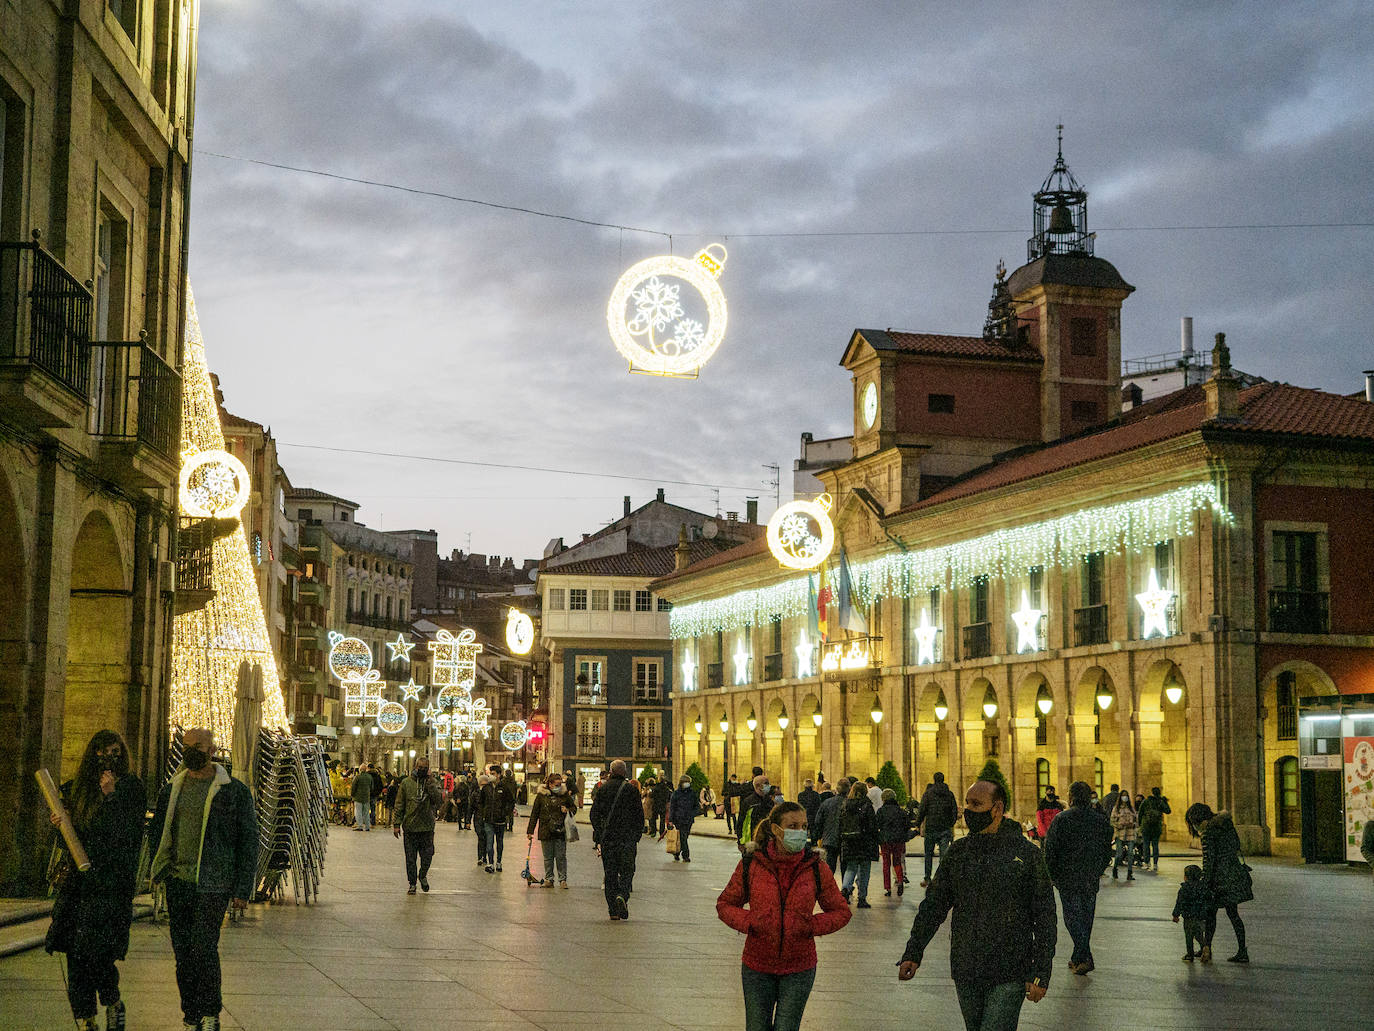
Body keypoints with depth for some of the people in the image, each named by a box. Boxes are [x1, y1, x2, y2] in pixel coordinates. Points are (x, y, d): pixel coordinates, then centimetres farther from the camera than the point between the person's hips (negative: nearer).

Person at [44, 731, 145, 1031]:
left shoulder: (130, 788, 0)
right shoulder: (76, 789, 14)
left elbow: (127, 834, -12)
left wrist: (111, 796, -17)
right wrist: (60, 824, 1)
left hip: (112, 880, -5)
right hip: (76, 879, 5)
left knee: (94, 951, -12)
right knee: (75, 952, 2)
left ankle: (113, 1003, 12)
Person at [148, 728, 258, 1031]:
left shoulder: (234, 791, -2)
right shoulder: (171, 790, 11)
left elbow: (248, 842, 0)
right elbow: (156, 833, 21)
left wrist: (243, 889, -4)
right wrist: (160, 869, 4)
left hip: (213, 884, -4)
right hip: (177, 881, 5)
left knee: (204, 948, -13)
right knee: (183, 951, 6)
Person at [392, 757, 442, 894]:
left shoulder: (433, 782, 4)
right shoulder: (406, 783, 2)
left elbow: (438, 799, -13)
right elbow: (399, 805, 4)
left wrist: (429, 783, -16)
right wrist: (396, 824, -1)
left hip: (427, 827, 0)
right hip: (410, 827, 0)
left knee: (427, 855, 3)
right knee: (410, 858, 4)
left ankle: (423, 875, 30)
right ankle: (412, 884, 15)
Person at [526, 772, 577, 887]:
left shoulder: (564, 794, 2)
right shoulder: (541, 795, 0)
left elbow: (574, 807, 14)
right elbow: (534, 814, 4)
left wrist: (567, 810, -9)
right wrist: (530, 830, 2)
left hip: (560, 831, 0)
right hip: (546, 831, 0)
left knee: (561, 856, 1)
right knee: (548, 857, 6)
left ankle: (563, 879, 10)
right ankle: (548, 879, 16)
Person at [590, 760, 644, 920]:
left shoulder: (602, 789, 4)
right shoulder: (631, 789, -2)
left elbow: (594, 814, 5)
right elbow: (639, 814, 0)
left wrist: (598, 837, 9)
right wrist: (637, 836, 9)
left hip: (607, 837, 2)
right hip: (627, 837, -2)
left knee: (610, 873, 7)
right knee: (627, 870, 4)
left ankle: (613, 910, 4)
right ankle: (623, 895, -24)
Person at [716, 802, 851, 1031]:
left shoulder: (816, 868, -5)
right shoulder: (751, 864, -6)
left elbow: (841, 911, 5)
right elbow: (725, 904, 5)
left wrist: (811, 926, -12)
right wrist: (748, 921, -14)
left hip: (799, 968, 0)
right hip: (757, 966, 0)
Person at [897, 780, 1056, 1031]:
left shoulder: (1026, 854, -4)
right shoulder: (957, 853, 7)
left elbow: (1045, 918, -2)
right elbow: (933, 905, 10)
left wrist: (1041, 973, -7)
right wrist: (913, 953, 1)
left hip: (1009, 976, -4)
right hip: (965, 972, 5)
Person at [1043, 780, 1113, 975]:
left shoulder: (1061, 820, -9)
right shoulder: (1101, 820, 3)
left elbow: (1050, 850, -7)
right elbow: (1107, 851, 10)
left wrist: (1052, 874, 5)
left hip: (1067, 879, -4)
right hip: (1091, 879, 4)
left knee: (1072, 916, 0)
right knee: (1086, 918, 14)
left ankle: (1084, 957, -15)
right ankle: (1078, 959, 23)